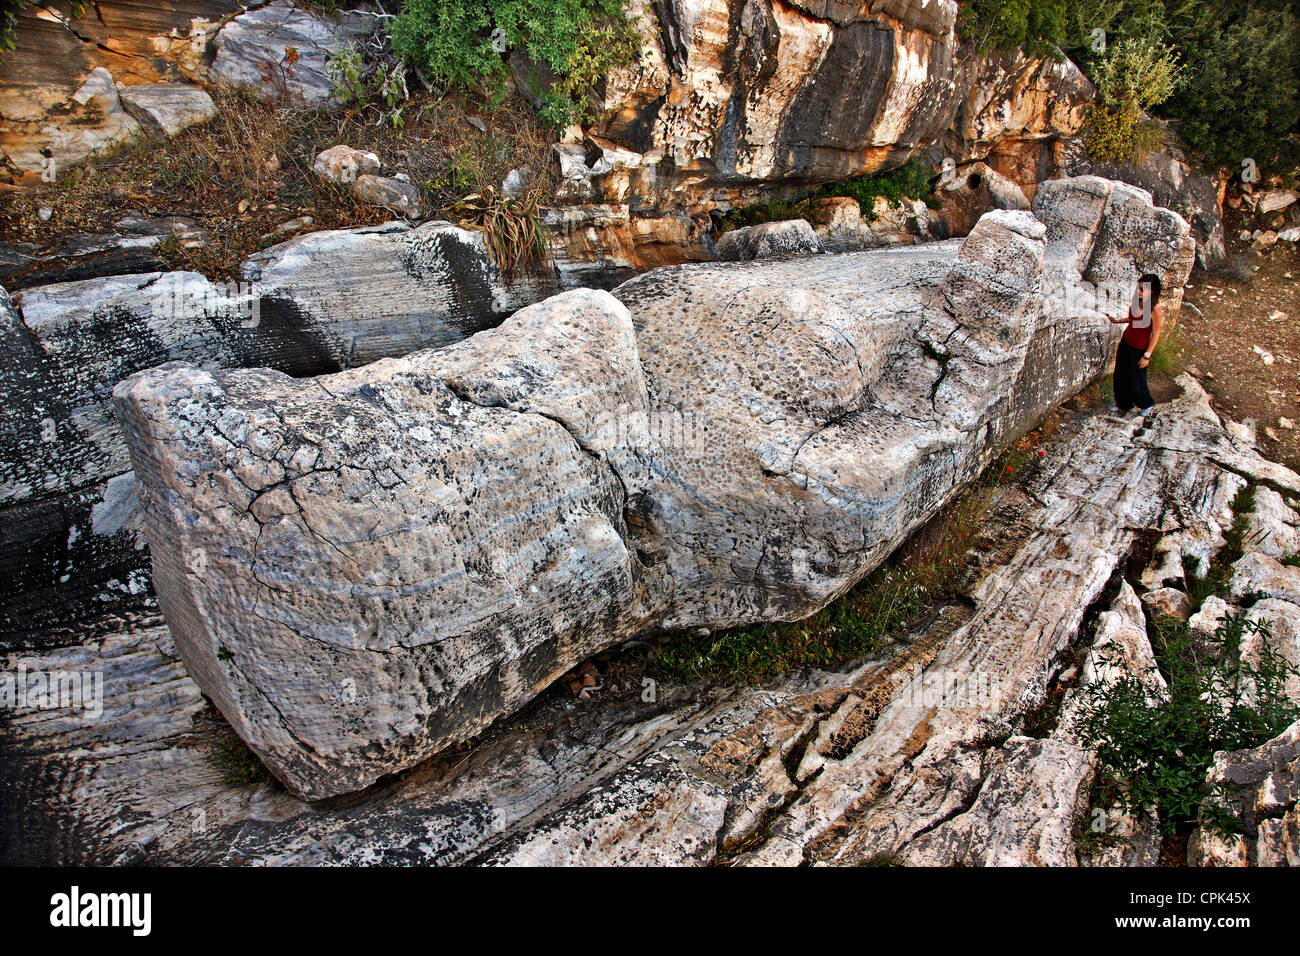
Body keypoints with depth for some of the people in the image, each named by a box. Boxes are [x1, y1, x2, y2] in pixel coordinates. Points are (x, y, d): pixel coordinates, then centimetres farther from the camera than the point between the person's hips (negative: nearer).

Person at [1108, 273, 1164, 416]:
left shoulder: (1155, 310, -25)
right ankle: (1122, 405, 38)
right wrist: (1118, 321, 2)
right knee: (1121, 375, 17)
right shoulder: (1136, 301, -6)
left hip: (1139, 349, -6)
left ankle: (1147, 404, 37)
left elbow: (1155, 335, -17)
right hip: (1126, 342, 7)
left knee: (1135, 380, 9)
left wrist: (1147, 356, -15)